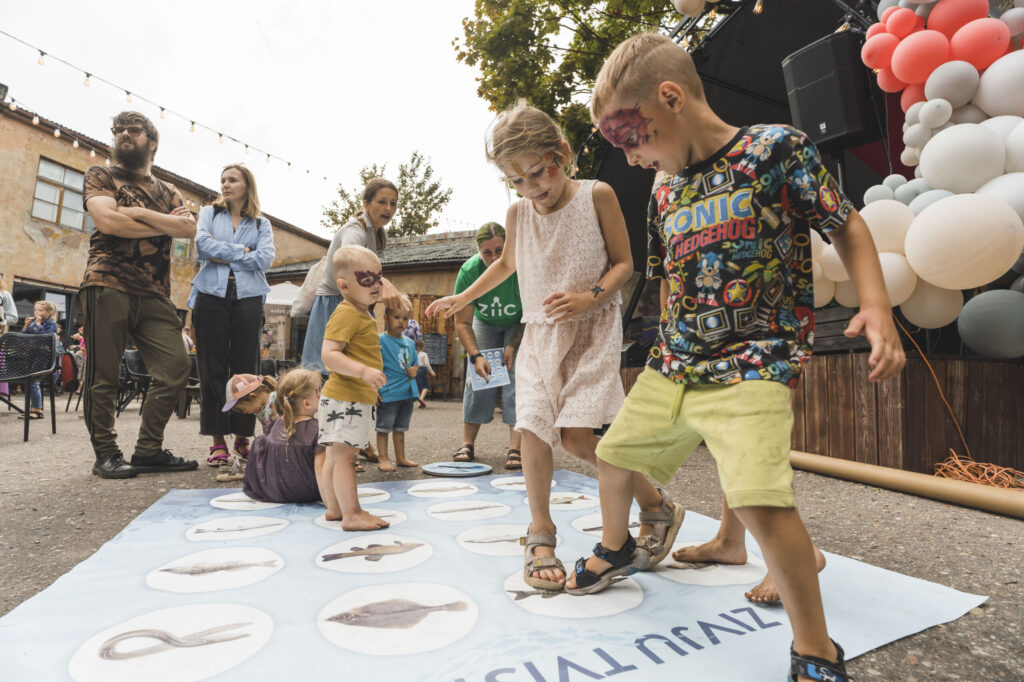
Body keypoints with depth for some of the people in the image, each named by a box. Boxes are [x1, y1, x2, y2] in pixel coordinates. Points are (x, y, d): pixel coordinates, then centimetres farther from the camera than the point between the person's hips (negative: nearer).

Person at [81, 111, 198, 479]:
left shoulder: (167, 192, 21)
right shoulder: (100, 175, 12)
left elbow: (190, 229, 1)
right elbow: (107, 221, -8)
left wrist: (139, 213, -8)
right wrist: (166, 225, -2)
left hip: (154, 294, 4)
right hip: (107, 285, -3)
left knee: (175, 366, -5)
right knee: (103, 374, -2)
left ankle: (148, 450, 6)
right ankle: (105, 454, 10)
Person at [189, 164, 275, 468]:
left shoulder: (262, 224, 15)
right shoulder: (208, 213, 17)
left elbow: (265, 259, -4)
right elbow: (203, 244, -3)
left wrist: (223, 256, -3)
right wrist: (242, 251, -2)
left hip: (247, 298, 0)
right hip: (211, 296, 0)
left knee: (246, 369, -1)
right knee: (212, 369, -1)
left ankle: (242, 437, 9)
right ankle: (218, 440, 5)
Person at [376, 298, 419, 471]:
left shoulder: (410, 343, 11)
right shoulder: (380, 340, -9)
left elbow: (415, 363, 24)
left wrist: (414, 370, 1)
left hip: (408, 392, 6)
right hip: (388, 393, -6)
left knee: (400, 427, 17)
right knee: (384, 428, 3)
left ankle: (401, 457, 27)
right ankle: (383, 458, 13)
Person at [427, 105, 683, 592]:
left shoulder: (596, 196, -5)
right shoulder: (517, 213, 6)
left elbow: (623, 262, -2)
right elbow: (506, 264, 25)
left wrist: (590, 297, -20)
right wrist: (462, 298, 26)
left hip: (592, 330, -4)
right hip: (539, 332, 5)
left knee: (576, 435, -15)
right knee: (533, 427, -6)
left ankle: (656, 506, 9)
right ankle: (540, 534, 12)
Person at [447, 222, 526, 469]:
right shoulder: (469, 271, -27)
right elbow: (462, 324, -19)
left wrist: (513, 346, -25)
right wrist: (476, 356, -31)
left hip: (520, 325, -1)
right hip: (484, 324, 2)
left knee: (517, 378, -16)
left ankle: (515, 447, -15)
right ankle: (467, 444, 2)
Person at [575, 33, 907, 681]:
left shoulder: (779, 149, -7)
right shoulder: (666, 191, 9)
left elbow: (847, 226, -1)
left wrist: (877, 306, -14)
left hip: (755, 365, -6)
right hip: (671, 365, 7)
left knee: (760, 498, -23)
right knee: (615, 452, 16)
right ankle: (613, 551, 46)